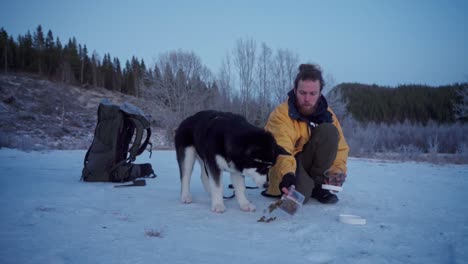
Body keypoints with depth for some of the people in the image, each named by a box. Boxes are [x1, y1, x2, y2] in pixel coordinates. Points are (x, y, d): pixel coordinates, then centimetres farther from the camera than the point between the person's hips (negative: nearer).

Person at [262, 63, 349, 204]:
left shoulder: (326, 113, -4)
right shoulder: (281, 114, -21)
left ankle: (316, 184, -9)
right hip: (284, 168, -4)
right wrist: (287, 175, -54)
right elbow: (282, 151, -36)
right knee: (301, 192, -35)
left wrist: (338, 170, -22)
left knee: (329, 130, -20)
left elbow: (340, 146, -5)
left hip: (309, 162, 4)